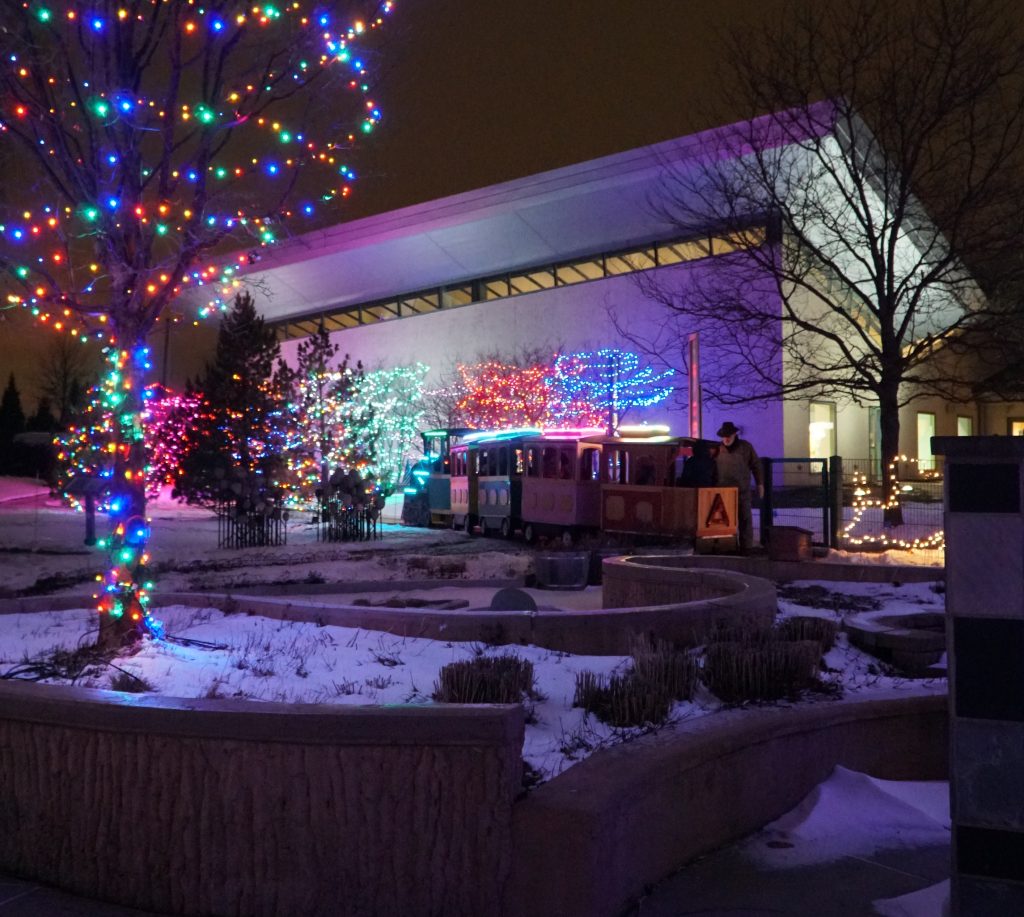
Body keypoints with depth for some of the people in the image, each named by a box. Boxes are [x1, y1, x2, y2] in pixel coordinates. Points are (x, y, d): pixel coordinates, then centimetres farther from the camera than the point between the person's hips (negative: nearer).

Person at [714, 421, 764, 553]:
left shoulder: (745, 447, 2)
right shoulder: (718, 448, 5)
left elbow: (756, 465, 4)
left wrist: (760, 484, 0)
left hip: (742, 490, -2)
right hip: (723, 490, 2)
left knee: (744, 519, 0)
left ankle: (746, 546, 5)